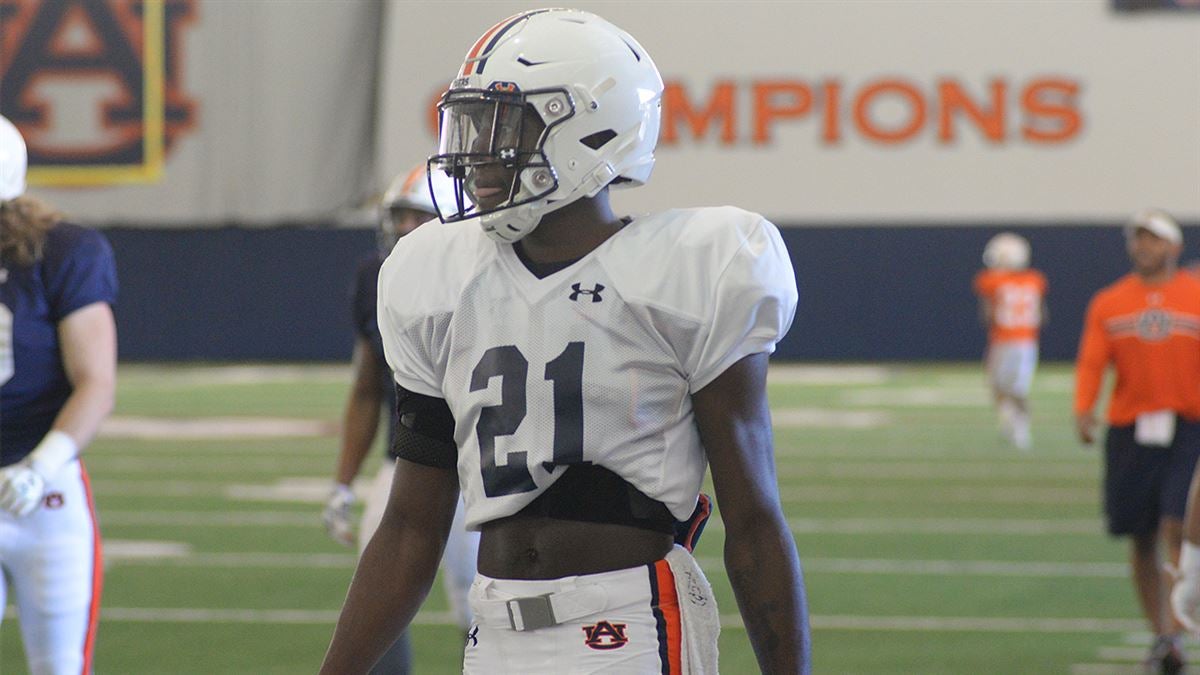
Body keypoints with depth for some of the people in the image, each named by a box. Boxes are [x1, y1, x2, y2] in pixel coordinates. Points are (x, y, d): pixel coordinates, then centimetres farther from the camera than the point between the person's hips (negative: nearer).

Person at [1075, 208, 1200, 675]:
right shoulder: (1109, 303, 7)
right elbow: (1091, 361, 0)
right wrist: (1084, 409, -17)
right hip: (1129, 430, 2)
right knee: (1141, 538, 5)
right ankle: (1159, 632, 18)